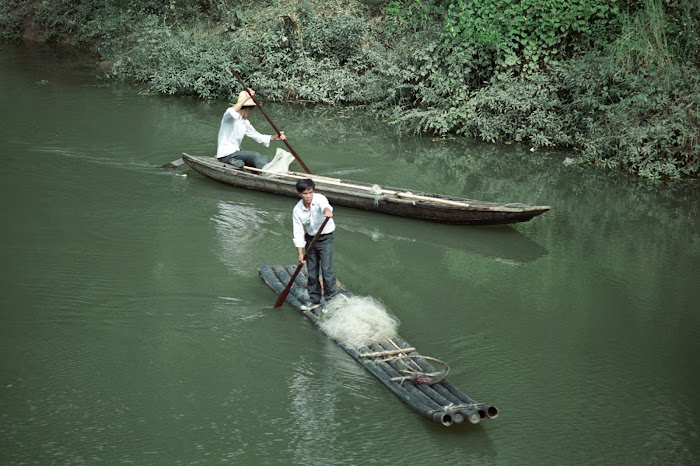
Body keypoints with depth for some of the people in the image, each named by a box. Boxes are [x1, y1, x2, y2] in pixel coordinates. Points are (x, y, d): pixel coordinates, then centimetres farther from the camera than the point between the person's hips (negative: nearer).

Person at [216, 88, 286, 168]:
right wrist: (246, 98, -35)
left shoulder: (245, 123, 15)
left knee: (264, 159, -7)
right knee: (255, 156, -24)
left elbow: (257, 136, 19)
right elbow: (231, 112, -38)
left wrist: (275, 138, 4)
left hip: (236, 152, 9)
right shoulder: (229, 116, -11)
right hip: (226, 155, -9)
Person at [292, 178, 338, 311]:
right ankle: (314, 300, 23)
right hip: (310, 239, 4)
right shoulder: (297, 210, -9)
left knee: (326, 269, -10)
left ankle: (331, 299, 2)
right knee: (311, 271, 9)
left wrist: (327, 211, -69)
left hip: (325, 238, -4)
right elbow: (298, 233, -6)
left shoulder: (319, 199, -19)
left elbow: (325, 205, -45)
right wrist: (300, 253, -11)